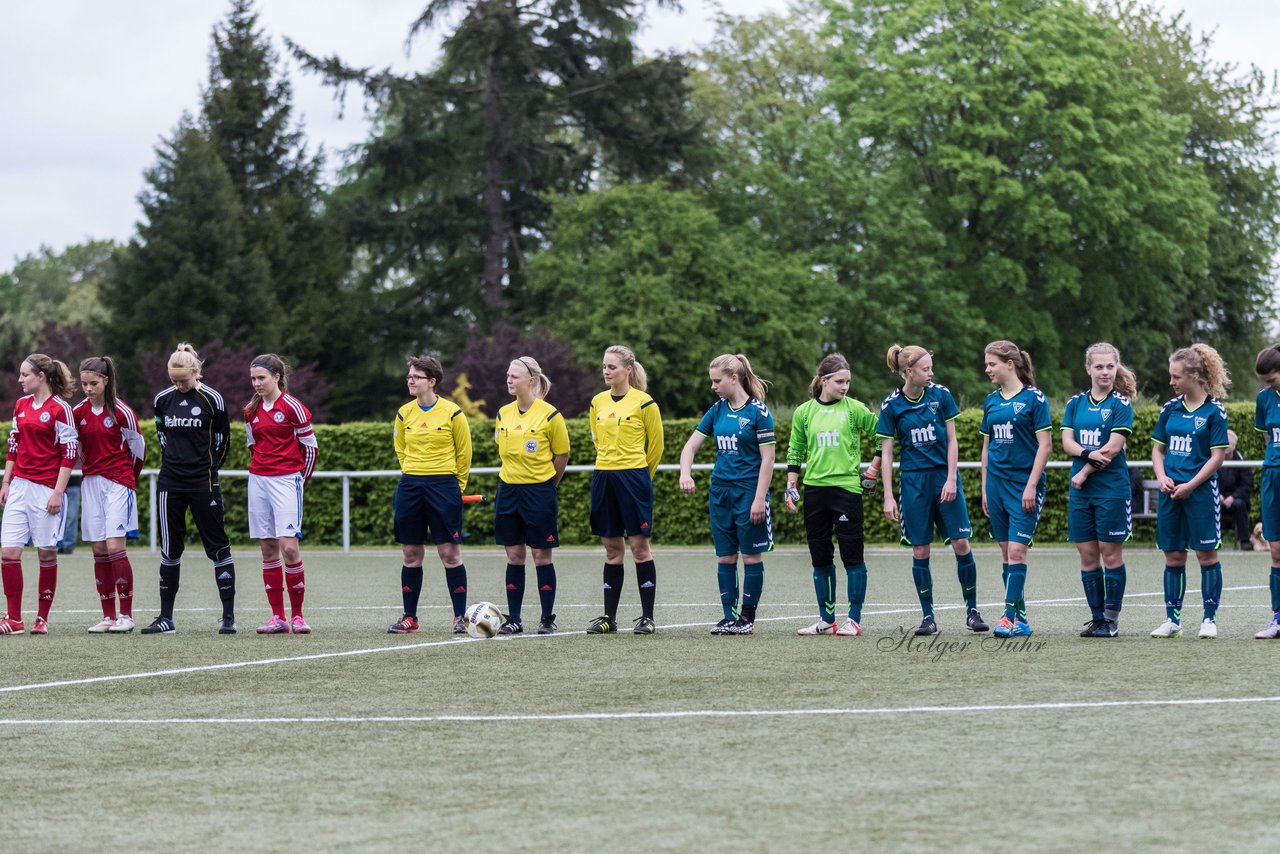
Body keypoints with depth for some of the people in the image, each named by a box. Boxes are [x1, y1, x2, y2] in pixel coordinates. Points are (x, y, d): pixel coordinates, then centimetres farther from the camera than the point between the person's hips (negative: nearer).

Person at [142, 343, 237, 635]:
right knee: (169, 549, 5)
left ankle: (228, 616, 3)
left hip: (203, 483, -4)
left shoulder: (212, 399, -7)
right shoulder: (163, 399, 5)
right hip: (170, 483, 4)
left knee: (217, 546, -1)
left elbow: (222, 440, 2)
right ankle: (166, 618, 9)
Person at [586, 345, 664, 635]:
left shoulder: (643, 402, -6)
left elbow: (655, 444, 2)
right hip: (603, 478, 5)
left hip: (634, 478, -5)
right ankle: (609, 617, 10)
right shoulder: (597, 402, 9)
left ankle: (647, 617, 2)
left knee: (639, 546, -3)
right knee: (611, 550, 8)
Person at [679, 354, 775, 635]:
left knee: (751, 556, 0)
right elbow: (691, 445, 11)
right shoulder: (717, 410, 8)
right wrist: (685, 474, -8)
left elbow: (768, 458, -11)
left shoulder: (758, 411, -9)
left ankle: (747, 618, 6)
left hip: (749, 492, -6)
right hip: (720, 492, 6)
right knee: (725, 557, 6)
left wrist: (759, 499, -15)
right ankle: (729, 617, 10)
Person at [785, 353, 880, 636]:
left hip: (847, 488, -3)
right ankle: (826, 620, 15)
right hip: (814, 490, 3)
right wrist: (791, 488, 8)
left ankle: (854, 619, 2)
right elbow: (795, 453, 13)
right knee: (820, 558, 7)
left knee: (852, 555, -4)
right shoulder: (804, 412, 7)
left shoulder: (854, 409, -1)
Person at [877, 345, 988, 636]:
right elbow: (886, 452, 0)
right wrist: (888, 497, -4)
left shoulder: (941, 394, -2)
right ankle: (928, 617, 8)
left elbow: (952, 440, 2)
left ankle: (972, 610, 7)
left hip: (945, 476, 0)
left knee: (961, 544, -4)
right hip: (914, 481, 0)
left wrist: (951, 479, -7)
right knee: (920, 551, 0)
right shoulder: (892, 405, -4)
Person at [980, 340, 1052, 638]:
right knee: (1006, 553, 6)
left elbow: (1045, 444, -9)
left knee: (1016, 550, -12)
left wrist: (1031, 485, -15)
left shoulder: (1033, 398, -7)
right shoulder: (991, 401, 11)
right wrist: (984, 489, 16)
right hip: (997, 484, 6)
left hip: (1024, 484, -6)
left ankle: (1011, 616, -13)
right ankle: (1020, 618, 10)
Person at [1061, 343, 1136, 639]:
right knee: (1087, 555, 5)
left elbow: (1113, 447, -11)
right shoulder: (1076, 403, 10)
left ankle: (1111, 619, 4)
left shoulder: (1120, 404, -4)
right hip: (1080, 491, 5)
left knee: (1111, 553, -2)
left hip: (1111, 488, -5)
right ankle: (1097, 617, 12)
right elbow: (1067, 442, 2)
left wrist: (1085, 472, -9)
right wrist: (1089, 454, -16)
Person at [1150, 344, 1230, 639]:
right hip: (1171, 493, 5)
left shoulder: (1214, 411, -6)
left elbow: (1218, 456, -8)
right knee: (1173, 556, 7)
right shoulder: (1170, 409, 9)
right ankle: (1172, 620, 13)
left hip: (1201, 491, -5)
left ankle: (1210, 618, 6)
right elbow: (1158, 448, 14)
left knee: (1206, 553, -1)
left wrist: (1190, 485, -14)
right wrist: (1162, 477, -4)